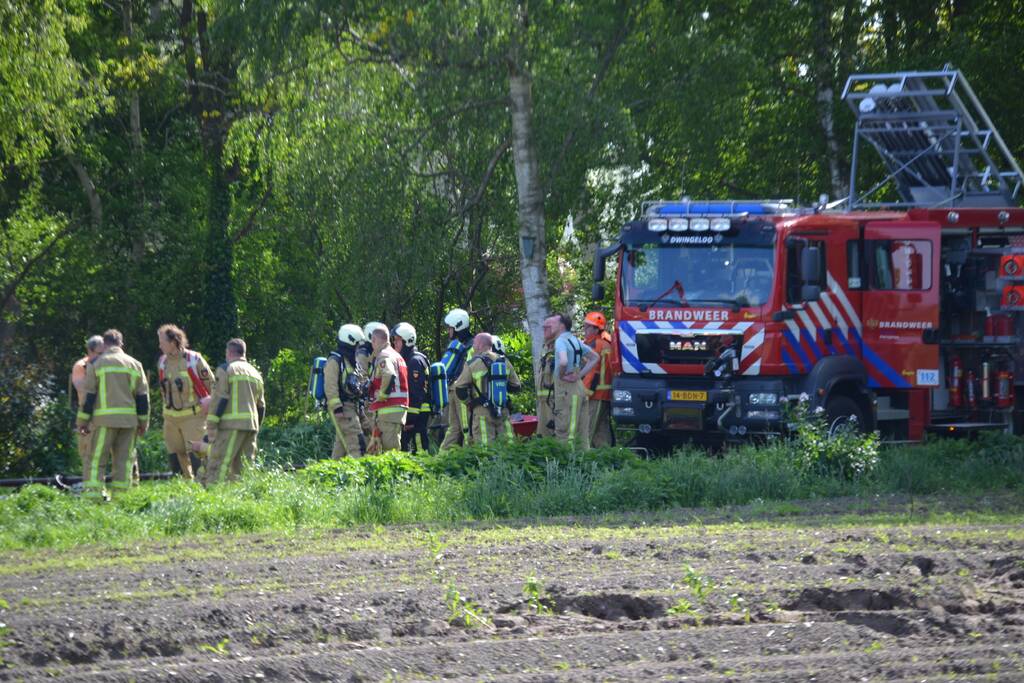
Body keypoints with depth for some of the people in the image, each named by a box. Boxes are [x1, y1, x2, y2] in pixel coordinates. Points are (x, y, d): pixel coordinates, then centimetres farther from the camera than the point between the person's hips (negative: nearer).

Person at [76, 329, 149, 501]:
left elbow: (88, 395, 0)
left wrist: (83, 421, 4)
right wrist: (143, 422, 17)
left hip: (105, 419, -3)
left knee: (96, 459, -3)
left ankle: (92, 494, -13)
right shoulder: (135, 364, 11)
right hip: (129, 419, 3)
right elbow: (142, 396, 11)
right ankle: (120, 493, 4)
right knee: (124, 460, 7)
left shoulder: (97, 363, 2)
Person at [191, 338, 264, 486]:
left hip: (232, 425, -7)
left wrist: (211, 426, -9)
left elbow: (219, 399, -9)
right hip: (252, 425, 7)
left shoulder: (226, 370, -1)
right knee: (243, 467, 9)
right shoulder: (255, 373, 20)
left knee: (218, 467, -12)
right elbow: (261, 405, 23)